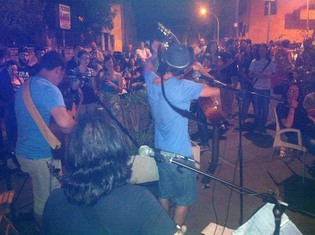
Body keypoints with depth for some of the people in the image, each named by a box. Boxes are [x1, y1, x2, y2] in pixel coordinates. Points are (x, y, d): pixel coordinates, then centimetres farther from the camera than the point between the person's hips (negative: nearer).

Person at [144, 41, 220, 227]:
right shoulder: (183, 87, -25)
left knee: (164, 194, 25)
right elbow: (218, 91, -15)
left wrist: (155, 53, 24)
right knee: (185, 198, 15)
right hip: (180, 154, -7)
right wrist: (202, 70, -5)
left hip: (160, 150, 7)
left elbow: (148, 68, 20)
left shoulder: (151, 81, -5)